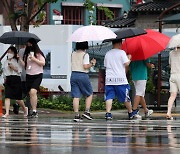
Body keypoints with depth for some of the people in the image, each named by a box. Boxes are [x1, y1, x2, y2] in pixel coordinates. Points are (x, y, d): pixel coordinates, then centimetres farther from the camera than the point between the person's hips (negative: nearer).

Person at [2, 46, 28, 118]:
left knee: (18, 98, 0)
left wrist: (13, 67, -16)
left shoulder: (17, 61, 1)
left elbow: (19, 71, -5)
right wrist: (5, 79, 18)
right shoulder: (6, 62, 15)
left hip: (16, 79, -4)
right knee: (7, 97, -10)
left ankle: (25, 108, 26)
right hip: (8, 79, 4)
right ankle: (7, 113, -15)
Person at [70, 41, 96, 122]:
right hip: (83, 75, -5)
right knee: (89, 94, 13)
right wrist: (92, 63, 4)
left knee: (76, 96, 2)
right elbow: (85, 66, -15)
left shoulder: (73, 54, 11)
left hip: (73, 75, 5)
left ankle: (76, 115, -4)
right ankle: (87, 111, 3)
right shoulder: (85, 55, -7)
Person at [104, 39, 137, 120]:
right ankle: (131, 113, 20)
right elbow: (126, 64, -9)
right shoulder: (121, 52, -4)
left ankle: (108, 113, -19)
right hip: (120, 79, -3)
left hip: (109, 79, 4)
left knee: (109, 97, -3)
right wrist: (129, 58, 10)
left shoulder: (107, 54, 12)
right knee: (126, 97, 8)